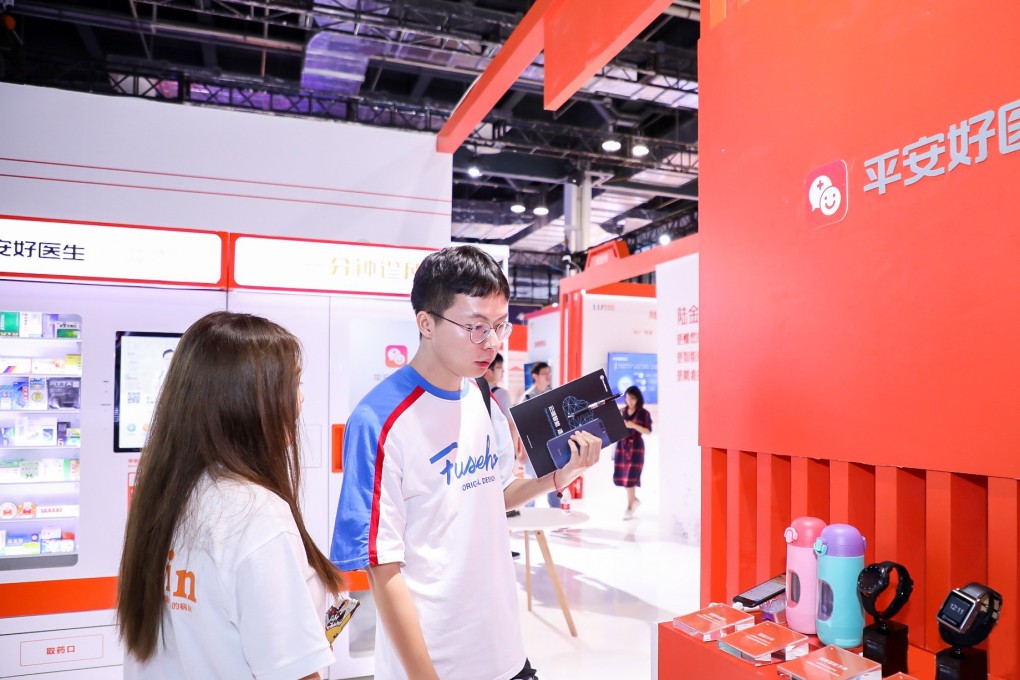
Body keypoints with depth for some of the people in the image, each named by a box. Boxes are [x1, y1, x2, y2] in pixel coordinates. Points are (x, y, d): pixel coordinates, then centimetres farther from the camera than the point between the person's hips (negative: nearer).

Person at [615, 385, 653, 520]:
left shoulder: (644, 413, -2)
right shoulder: (622, 411, 10)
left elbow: (648, 431, -6)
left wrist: (633, 425, -18)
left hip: (636, 446, -4)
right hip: (622, 445, 5)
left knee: (631, 476, -5)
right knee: (621, 476, 5)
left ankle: (630, 507, 6)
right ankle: (634, 500, 27)